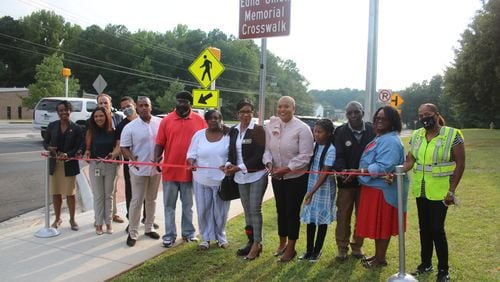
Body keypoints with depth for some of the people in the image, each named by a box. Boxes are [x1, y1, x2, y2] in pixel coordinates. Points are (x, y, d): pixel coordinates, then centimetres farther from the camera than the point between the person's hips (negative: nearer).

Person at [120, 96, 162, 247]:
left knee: (151, 199, 15)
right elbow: (124, 147, -5)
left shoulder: (160, 123, -1)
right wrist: (132, 158, -22)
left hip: (156, 168, 3)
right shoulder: (130, 127, -6)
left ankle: (149, 228, 30)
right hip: (139, 169, -3)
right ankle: (132, 233, 12)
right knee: (136, 201, 1)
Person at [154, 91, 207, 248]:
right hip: (170, 170, 0)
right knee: (169, 205, 9)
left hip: (190, 171, 0)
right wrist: (157, 157, -18)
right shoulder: (166, 120, -1)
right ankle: (169, 235, 20)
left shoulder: (199, 120, 0)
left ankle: (188, 232, 28)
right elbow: (160, 143, -1)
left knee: (188, 204, 15)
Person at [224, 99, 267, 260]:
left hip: (257, 175, -6)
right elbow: (231, 151, 11)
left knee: (255, 209, -3)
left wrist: (240, 167, -18)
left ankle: (257, 244, 8)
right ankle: (251, 241, 24)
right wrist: (229, 164, -10)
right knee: (247, 210, 13)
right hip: (241, 177, 6)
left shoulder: (258, 130, -10)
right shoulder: (233, 130, 7)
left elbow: (259, 154, -15)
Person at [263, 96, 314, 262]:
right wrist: (269, 163, -12)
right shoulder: (272, 126, 0)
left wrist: (285, 169, -21)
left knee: (292, 212, 5)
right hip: (277, 177, 5)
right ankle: (282, 243, 35)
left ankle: (291, 248, 21)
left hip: (296, 177, -5)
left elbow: (305, 156, -18)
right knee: (281, 210, 17)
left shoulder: (302, 128, -15)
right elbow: (267, 149, 7)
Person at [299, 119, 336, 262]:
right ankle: (309, 249, 22)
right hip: (311, 186, 6)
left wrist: (312, 191, -22)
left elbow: (325, 173, -19)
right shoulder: (314, 146, 5)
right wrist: (310, 190, 3)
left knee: (322, 220, 7)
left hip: (324, 189, -6)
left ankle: (317, 250, 20)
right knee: (310, 219, 10)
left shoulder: (331, 150, -15)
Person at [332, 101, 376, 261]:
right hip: (346, 180, -1)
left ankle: (357, 246, 31)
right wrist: (342, 171, -30)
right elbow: (338, 156, -12)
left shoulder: (372, 130, -4)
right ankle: (342, 247, 22)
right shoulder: (340, 132, -6)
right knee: (343, 216, 7)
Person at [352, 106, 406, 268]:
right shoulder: (380, 138, 14)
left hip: (383, 189, -10)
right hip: (374, 187, 10)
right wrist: (359, 172, 11)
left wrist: (359, 171, -25)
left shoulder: (391, 141, -19)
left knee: (382, 223, 3)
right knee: (376, 223, 17)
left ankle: (381, 258, 17)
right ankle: (377, 254, 30)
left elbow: (383, 167, -27)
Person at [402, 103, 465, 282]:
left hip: (440, 191, -5)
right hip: (420, 191, 5)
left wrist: (452, 190, -12)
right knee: (424, 228, 13)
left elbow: (460, 164, -8)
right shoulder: (416, 136, 4)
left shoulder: (452, 135, -10)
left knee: (437, 229, -2)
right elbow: (409, 162, 1)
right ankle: (426, 263, 29)